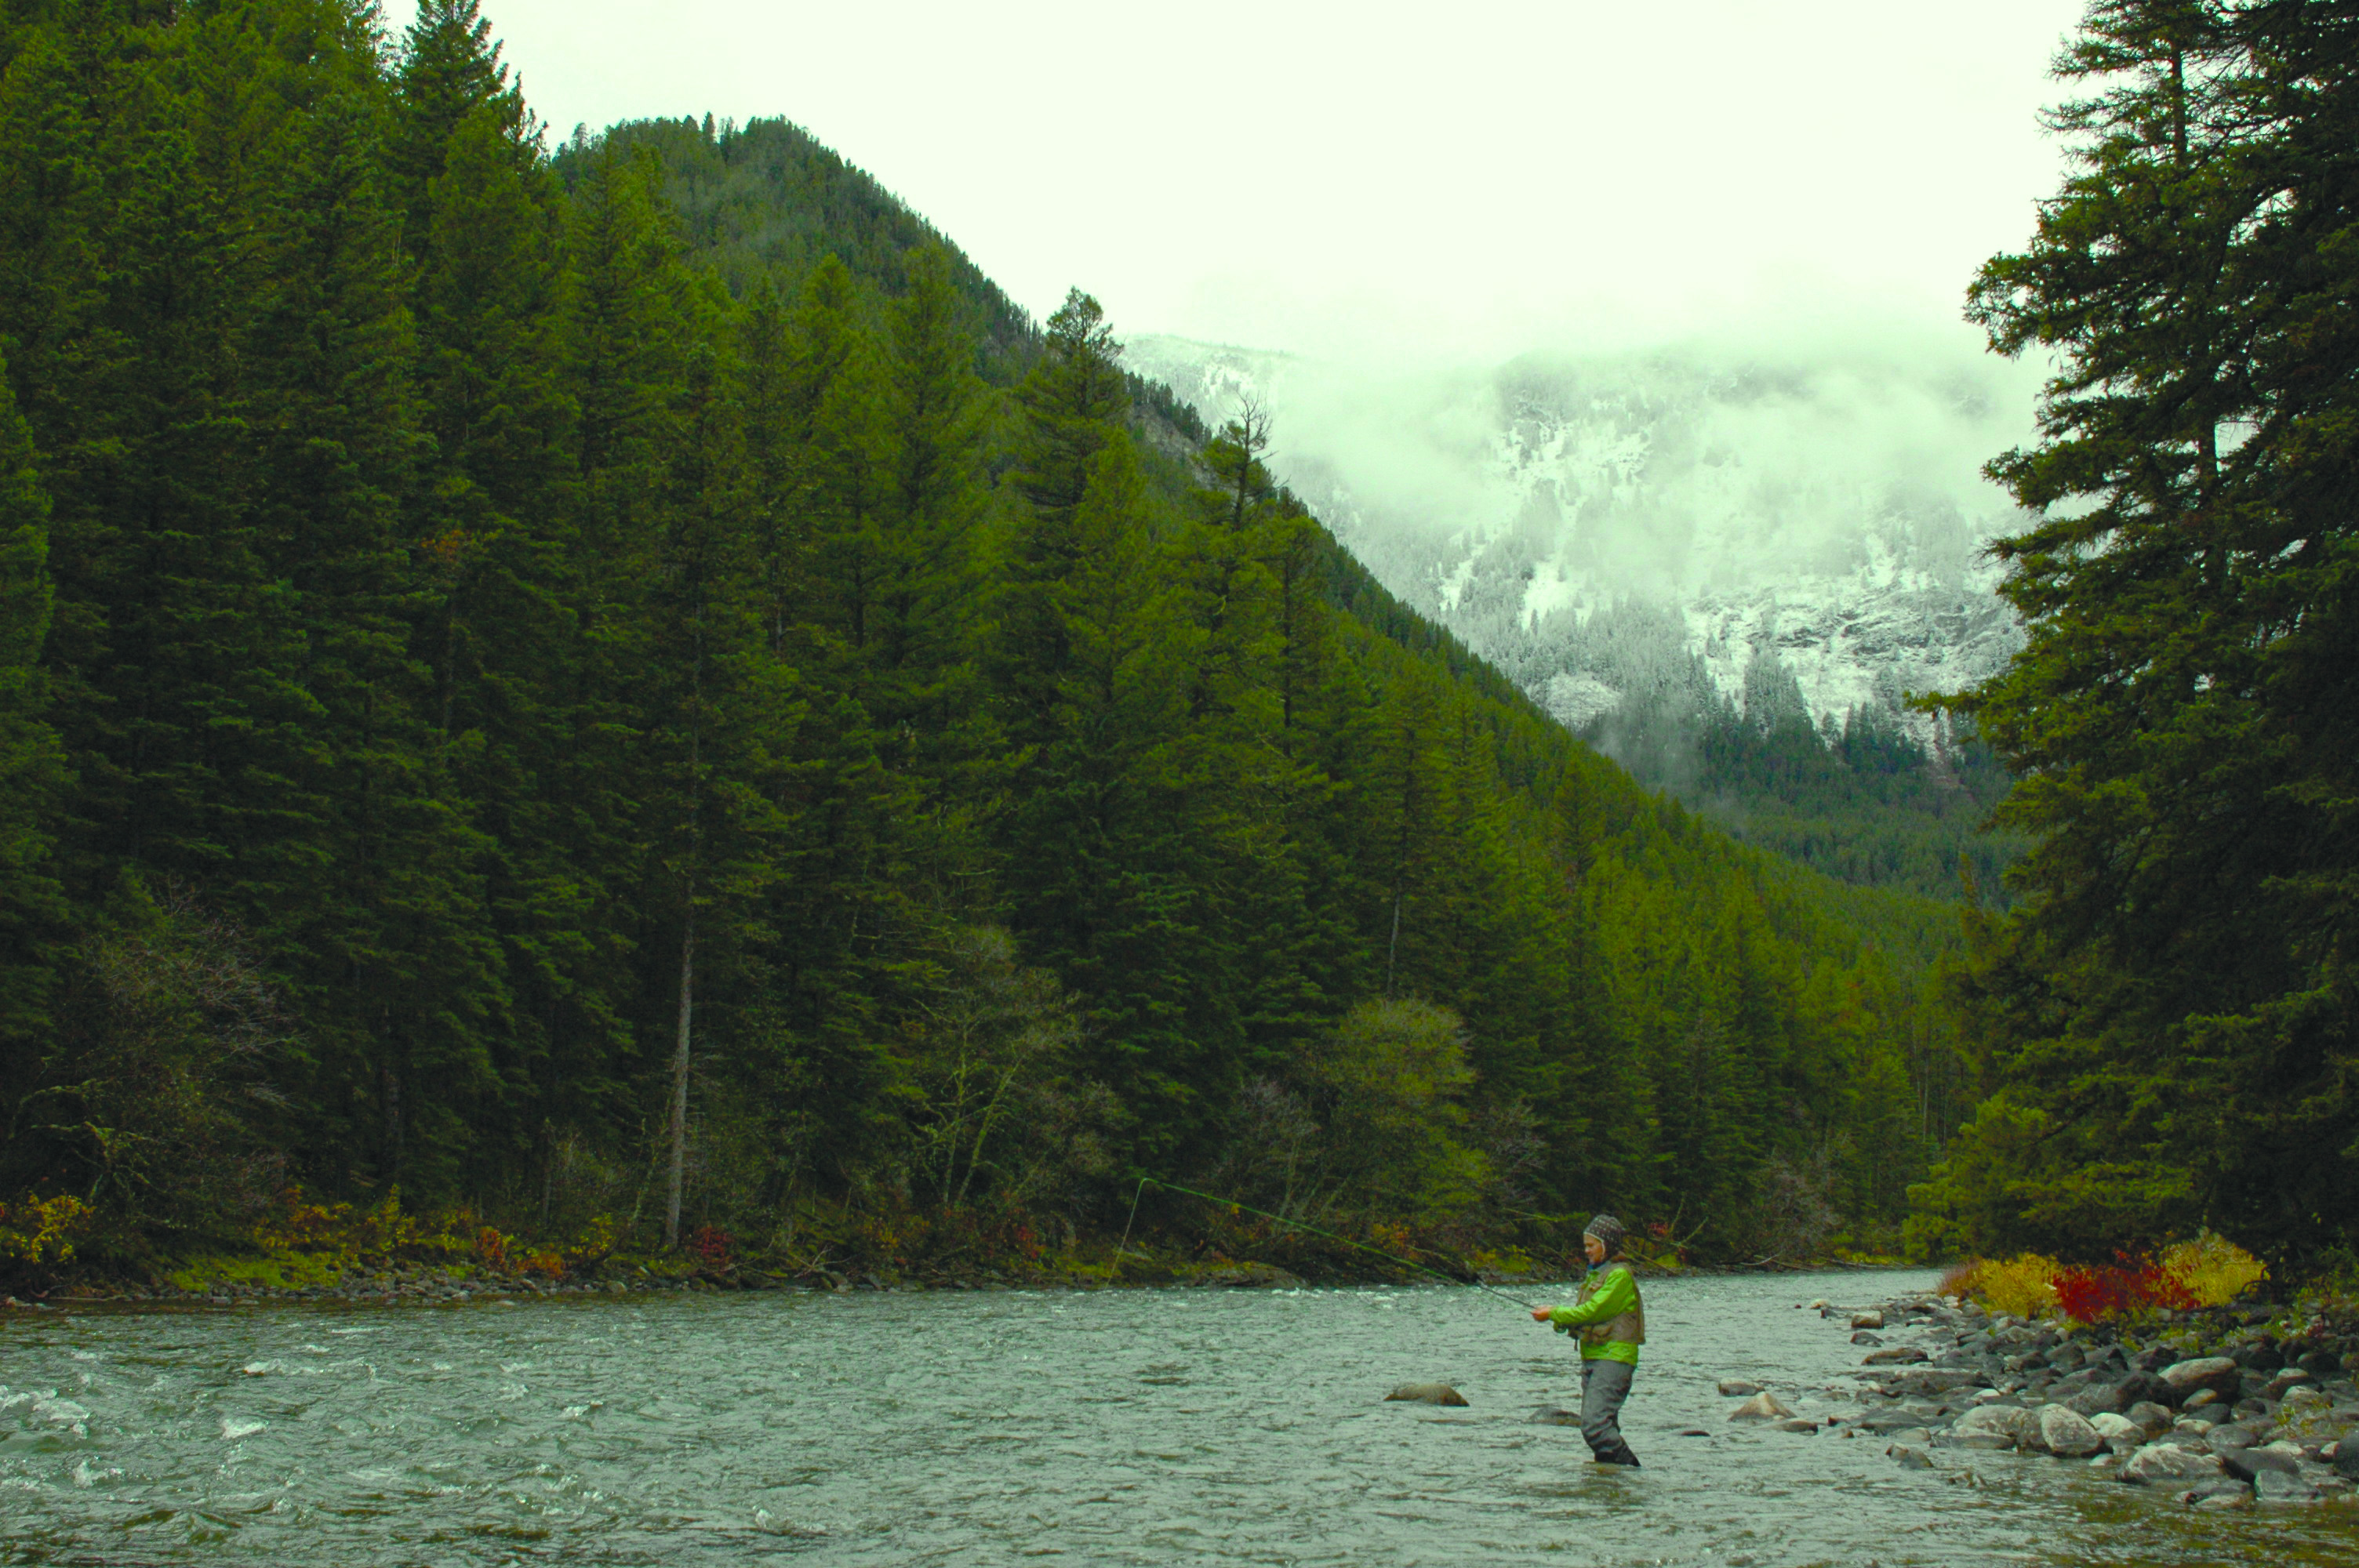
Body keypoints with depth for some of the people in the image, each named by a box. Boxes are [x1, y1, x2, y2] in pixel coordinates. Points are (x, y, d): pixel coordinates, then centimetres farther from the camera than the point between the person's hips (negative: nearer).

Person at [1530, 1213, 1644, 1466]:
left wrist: (1554, 1314, -7)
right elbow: (1584, 1314, 19)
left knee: (1594, 1424, -19)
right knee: (1603, 1426, 8)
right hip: (1592, 1358, 10)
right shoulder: (1596, 1274, 21)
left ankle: (1630, 1468, -13)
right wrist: (1560, 1320, -2)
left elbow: (1592, 1312, -16)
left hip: (1613, 1358, -10)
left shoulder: (1620, 1275, -9)